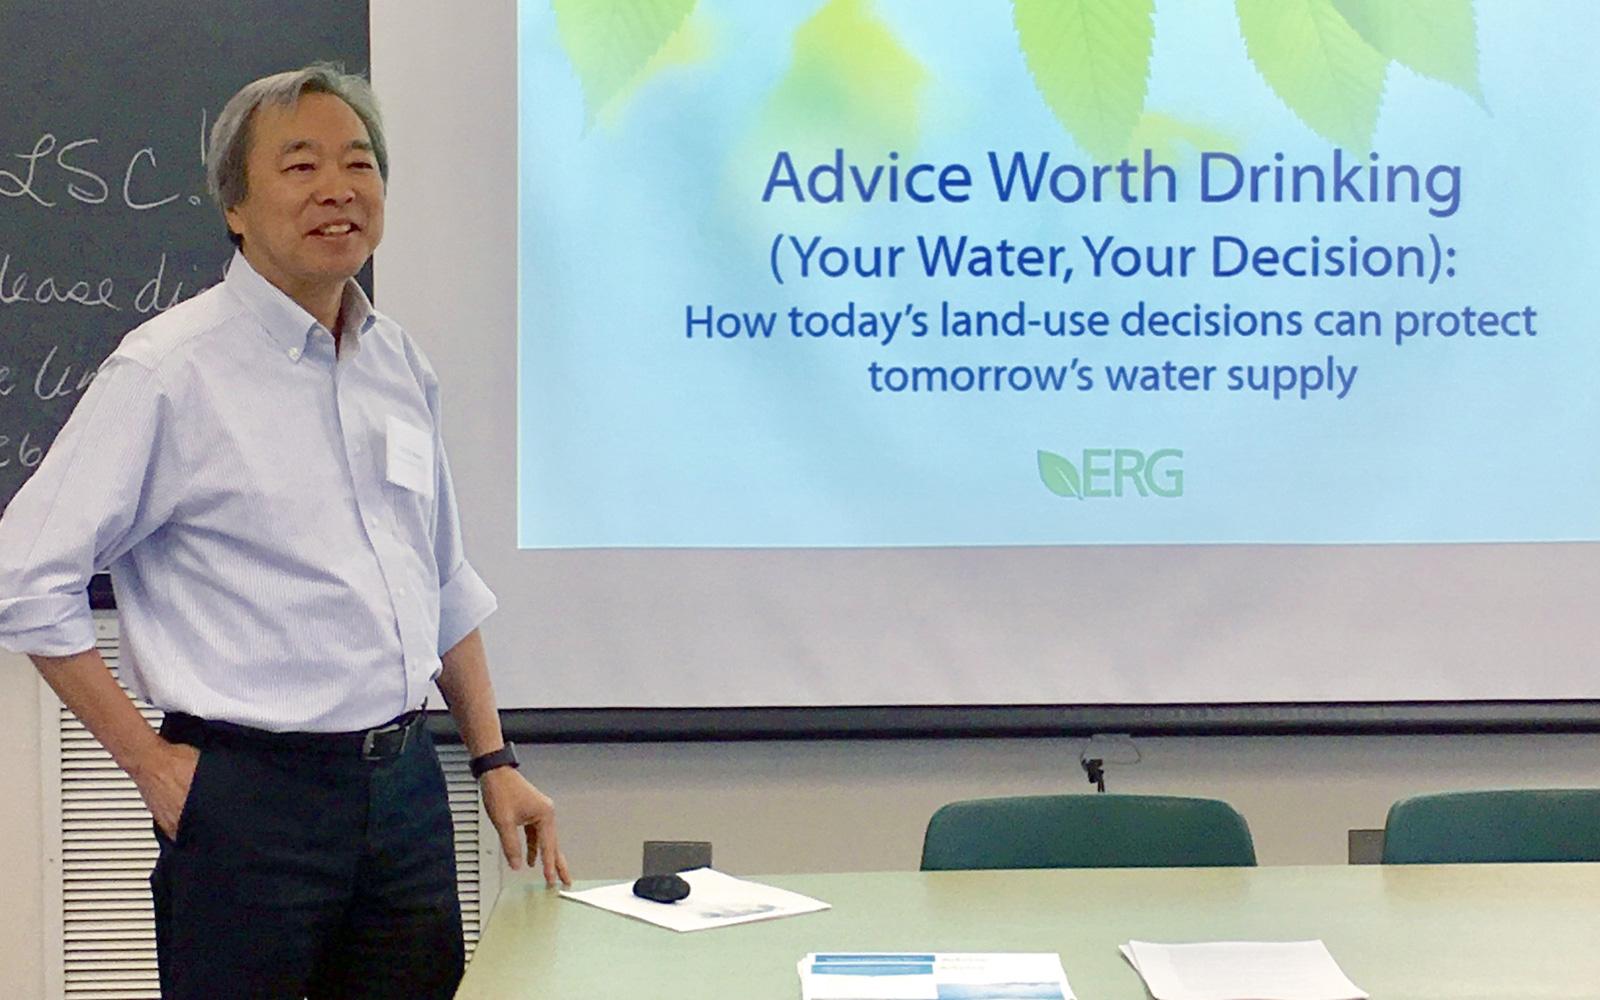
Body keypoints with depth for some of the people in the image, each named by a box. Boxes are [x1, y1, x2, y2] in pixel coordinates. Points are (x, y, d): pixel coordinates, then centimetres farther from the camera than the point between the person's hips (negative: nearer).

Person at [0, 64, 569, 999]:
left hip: (406, 784, 6)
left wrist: (495, 762, 13)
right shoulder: (169, 370, -10)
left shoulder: (401, 364, 10)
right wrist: (147, 758, -9)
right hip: (251, 799, -6)